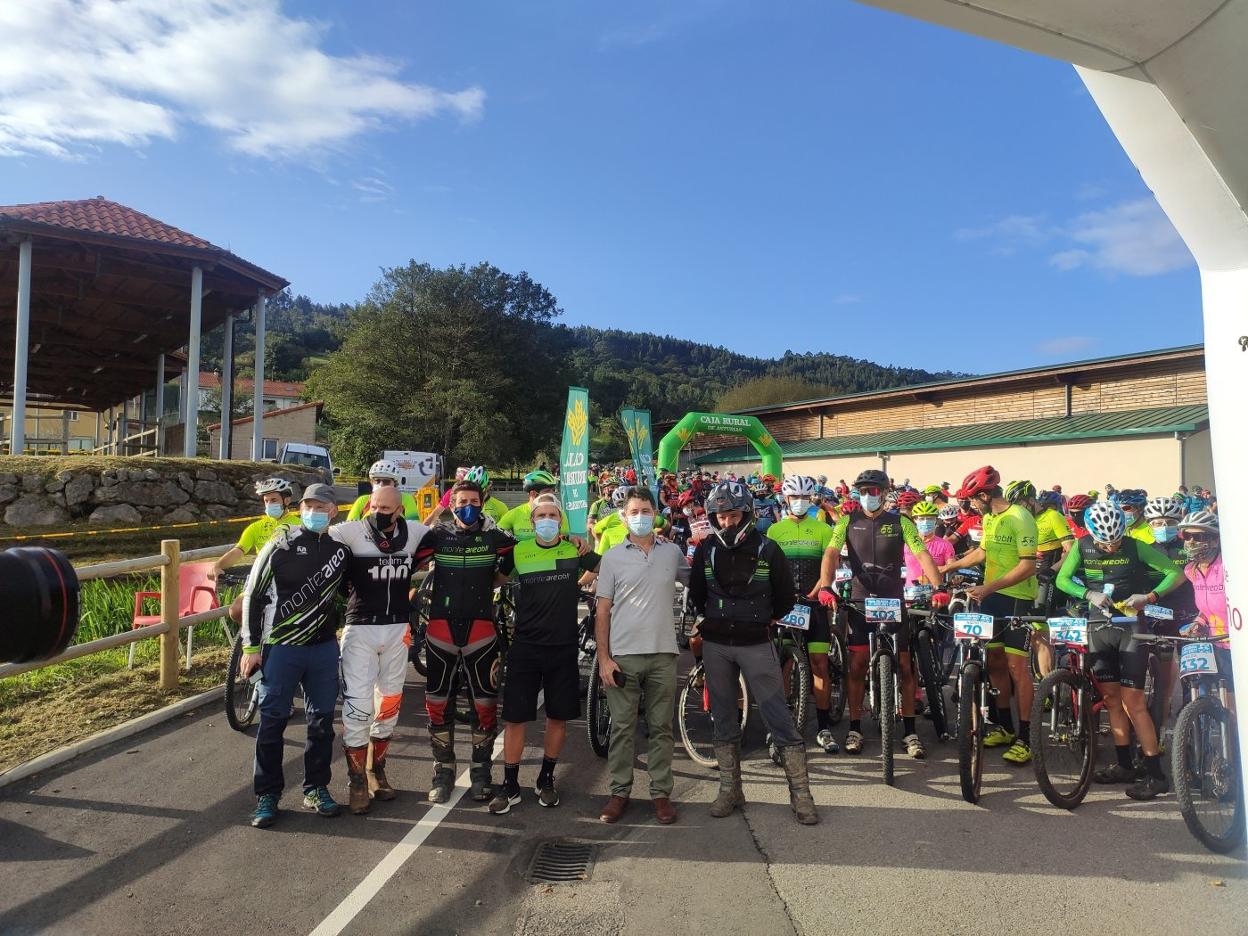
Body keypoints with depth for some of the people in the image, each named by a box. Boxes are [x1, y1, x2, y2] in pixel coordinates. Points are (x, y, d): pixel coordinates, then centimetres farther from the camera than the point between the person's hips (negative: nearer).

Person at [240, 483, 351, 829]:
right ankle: (267, 795, 19)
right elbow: (253, 595, -5)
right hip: (281, 647, -3)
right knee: (272, 720, 5)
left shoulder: (341, 549, 4)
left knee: (322, 720, 10)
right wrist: (250, 646, -6)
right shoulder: (281, 545, -7)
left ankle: (316, 788, 25)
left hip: (324, 648, 4)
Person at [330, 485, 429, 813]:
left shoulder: (415, 533, -1)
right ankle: (356, 780, 15)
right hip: (360, 629, -3)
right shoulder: (352, 531, -10)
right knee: (357, 706, -3)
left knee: (388, 703, 14)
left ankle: (377, 770, 32)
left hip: (398, 629, 3)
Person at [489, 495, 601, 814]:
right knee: (514, 716, 2)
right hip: (525, 647, 0)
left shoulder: (575, 550, 0)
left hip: (564, 648, 1)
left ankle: (546, 779, 29)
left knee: (558, 716, 10)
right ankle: (510, 785, 17)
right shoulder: (518, 552, 0)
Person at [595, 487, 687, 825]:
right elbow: (602, 611, 1)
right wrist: (603, 658, -5)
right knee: (622, 728, 7)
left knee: (661, 728, 9)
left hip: (663, 654, 1)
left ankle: (661, 792, 20)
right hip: (623, 655, -1)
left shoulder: (672, 552, 6)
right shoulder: (613, 557, 2)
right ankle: (620, 791, 20)